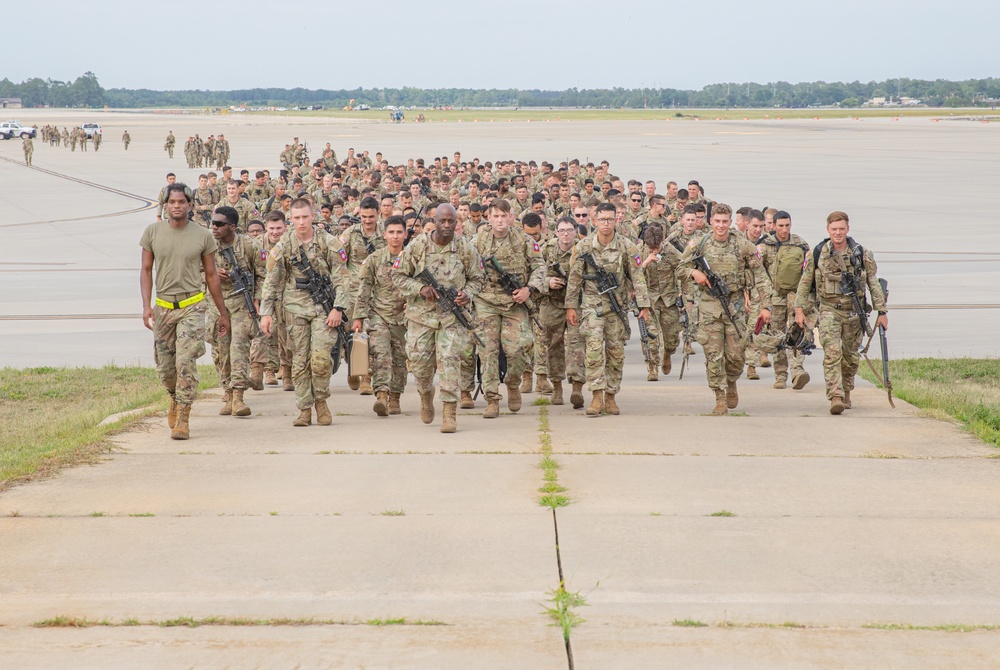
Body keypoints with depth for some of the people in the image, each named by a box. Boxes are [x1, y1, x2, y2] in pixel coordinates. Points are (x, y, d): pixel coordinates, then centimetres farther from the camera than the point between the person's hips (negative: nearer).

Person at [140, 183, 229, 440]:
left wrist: (223, 313, 10)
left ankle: (182, 418, -8)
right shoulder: (153, 232, 3)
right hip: (163, 306, 2)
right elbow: (146, 270, 6)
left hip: (192, 307, -2)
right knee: (164, 367, 9)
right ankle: (176, 398, 39)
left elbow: (211, 275, 8)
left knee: (186, 363, -12)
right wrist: (146, 305, -5)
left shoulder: (202, 236, 0)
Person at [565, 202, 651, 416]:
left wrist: (643, 306, -5)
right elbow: (574, 278, 3)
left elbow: (637, 277, -1)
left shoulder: (627, 246, -2)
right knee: (594, 348, -15)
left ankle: (610, 397, 14)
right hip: (592, 304, -1)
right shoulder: (583, 246, -2)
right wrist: (570, 307, 1)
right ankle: (597, 397, -17)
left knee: (615, 351, 5)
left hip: (618, 305, 1)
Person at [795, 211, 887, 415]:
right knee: (832, 353, -17)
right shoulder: (817, 254, 0)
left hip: (854, 311, 2)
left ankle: (846, 393, 30)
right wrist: (799, 310, 1)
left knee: (851, 356, 10)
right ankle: (835, 397, -23)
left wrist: (882, 311, 1)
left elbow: (874, 284, 4)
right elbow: (804, 283, 6)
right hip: (829, 309, -2)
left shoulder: (861, 254, 1)